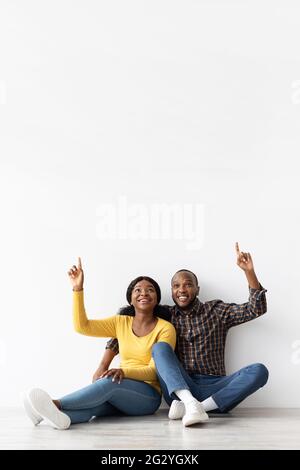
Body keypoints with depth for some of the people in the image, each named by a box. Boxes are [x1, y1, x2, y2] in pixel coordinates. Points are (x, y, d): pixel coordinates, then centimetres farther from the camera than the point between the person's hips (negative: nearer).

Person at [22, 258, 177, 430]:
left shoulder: (165, 328, -1)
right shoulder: (121, 322, 12)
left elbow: (154, 371, -8)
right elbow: (82, 326, 3)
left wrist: (124, 371, -27)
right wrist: (78, 288, -5)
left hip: (148, 395, -3)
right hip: (120, 390, 3)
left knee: (110, 381, -34)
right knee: (93, 401, -32)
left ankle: (55, 404, -44)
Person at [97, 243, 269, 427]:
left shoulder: (216, 310, 13)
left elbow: (256, 309, 5)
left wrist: (249, 271, -7)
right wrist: (103, 366, 0)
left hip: (214, 389, 0)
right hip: (178, 389, 0)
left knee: (259, 370, -24)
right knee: (160, 347, -23)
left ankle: (199, 406, -34)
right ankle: (190, 403, -44)